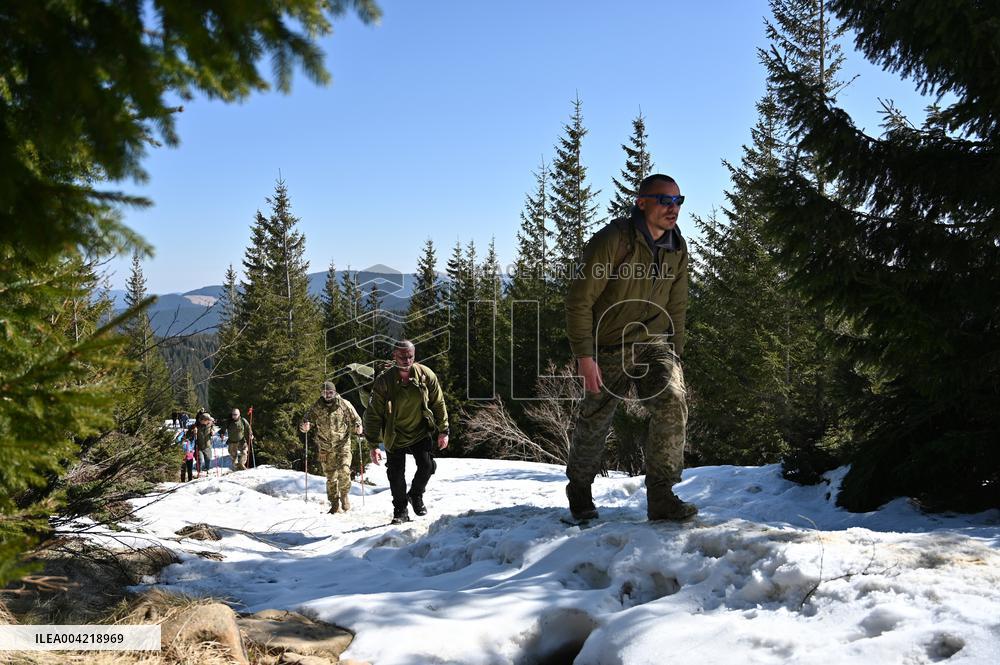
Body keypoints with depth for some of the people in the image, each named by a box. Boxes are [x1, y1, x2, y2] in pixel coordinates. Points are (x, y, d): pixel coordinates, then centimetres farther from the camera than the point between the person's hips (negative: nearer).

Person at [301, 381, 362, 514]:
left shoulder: (344, 405, -4)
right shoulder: (316, 407, -1)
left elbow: (355, 419, 4)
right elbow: (307, 419, 4)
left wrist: (357, 427, -18)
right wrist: (305, 426, -19)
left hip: (342, 443, -2)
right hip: (325, 447, 2)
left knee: (344, 470, -18)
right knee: (330, 476, 5)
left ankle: (344, 495, 6)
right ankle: (335, 504, 17)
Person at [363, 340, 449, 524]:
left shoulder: (426, 375, -10)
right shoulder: (383, 381, -17)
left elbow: (438, 404, 2)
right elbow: (374, 413, -12)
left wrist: (443, 431, 3)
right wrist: (373, 443, -14)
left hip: (421, 432, 1)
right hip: (395, 436, -1)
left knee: (427, 466, -9)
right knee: (396, 475, 0)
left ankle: (416, 495, 21)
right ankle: (400, 510, 22)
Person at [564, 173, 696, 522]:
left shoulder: (677, 248, 1)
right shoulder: (612, 240, -19)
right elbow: (579, 300, -18)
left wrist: (675, 354, 10)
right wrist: (584, 355, -22)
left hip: (654, 342, 4)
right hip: (609, 347, -4)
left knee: (673, 402, -20)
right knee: (594, 422, 8)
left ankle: (661, 496, -13)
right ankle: (579, 490, 34)